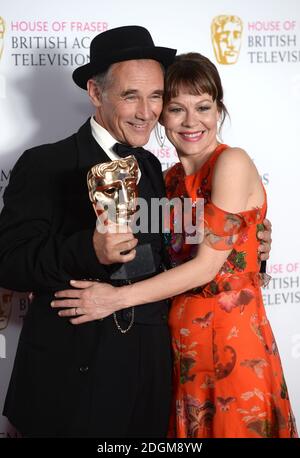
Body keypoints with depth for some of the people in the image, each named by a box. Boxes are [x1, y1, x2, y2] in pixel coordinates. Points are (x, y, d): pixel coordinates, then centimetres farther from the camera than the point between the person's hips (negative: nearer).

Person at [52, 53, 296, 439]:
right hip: (180, 340, 6)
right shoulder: (169, 179, 9)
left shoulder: (232, 163, -12)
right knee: (190, 430, 16)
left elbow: (207, 264, -16)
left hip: (232, 336, -6)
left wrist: (117, 298, -14)